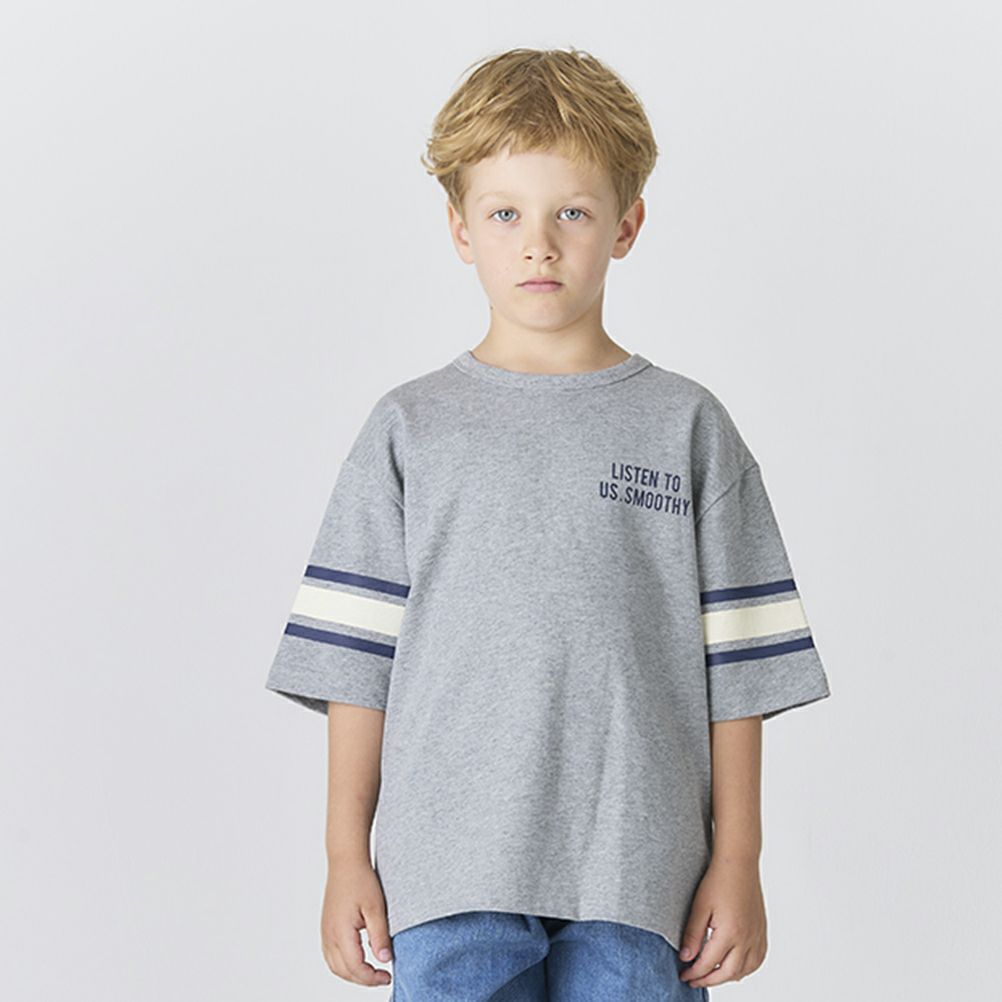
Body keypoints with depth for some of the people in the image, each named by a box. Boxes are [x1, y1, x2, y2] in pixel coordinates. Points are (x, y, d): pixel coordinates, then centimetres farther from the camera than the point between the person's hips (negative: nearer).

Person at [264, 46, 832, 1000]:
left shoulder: (686, 426, 5)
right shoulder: (409, 429, 6)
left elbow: (735, 666, 5)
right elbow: (355, 661, 6)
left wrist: (737, 862, 2)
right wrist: (346, 856, 2)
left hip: (638, 875, 0)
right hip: (450, 873, 0)